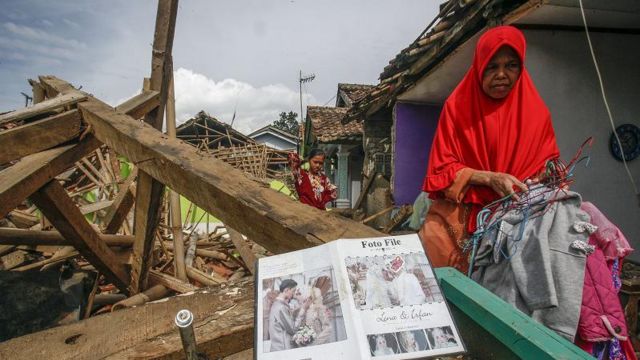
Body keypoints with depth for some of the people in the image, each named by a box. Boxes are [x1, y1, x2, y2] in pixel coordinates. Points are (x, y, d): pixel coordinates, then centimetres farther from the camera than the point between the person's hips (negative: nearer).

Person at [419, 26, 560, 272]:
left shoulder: (535, 111, 6)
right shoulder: (458, 106, -1)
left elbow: (547, 163, 13)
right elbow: (442, 169, -4)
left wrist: (539, 183, -9)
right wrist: (489, 178, -17)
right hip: (460, 214, -2)